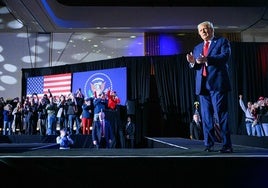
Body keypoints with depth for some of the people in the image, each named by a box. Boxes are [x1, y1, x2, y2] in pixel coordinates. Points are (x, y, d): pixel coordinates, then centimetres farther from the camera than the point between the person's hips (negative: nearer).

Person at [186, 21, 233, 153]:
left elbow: (225, 56, -11)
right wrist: (192, 62, -7)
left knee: (221, 115, -6)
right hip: (202, 86, 5)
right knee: (206, 117, 6)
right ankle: (209, 144, 12)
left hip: (217, 83, -5)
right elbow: (195, 67, 17)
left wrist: (207, 60, -25)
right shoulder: (197, 48, 23)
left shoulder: (222, 41, 7)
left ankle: (227, 145, -1)